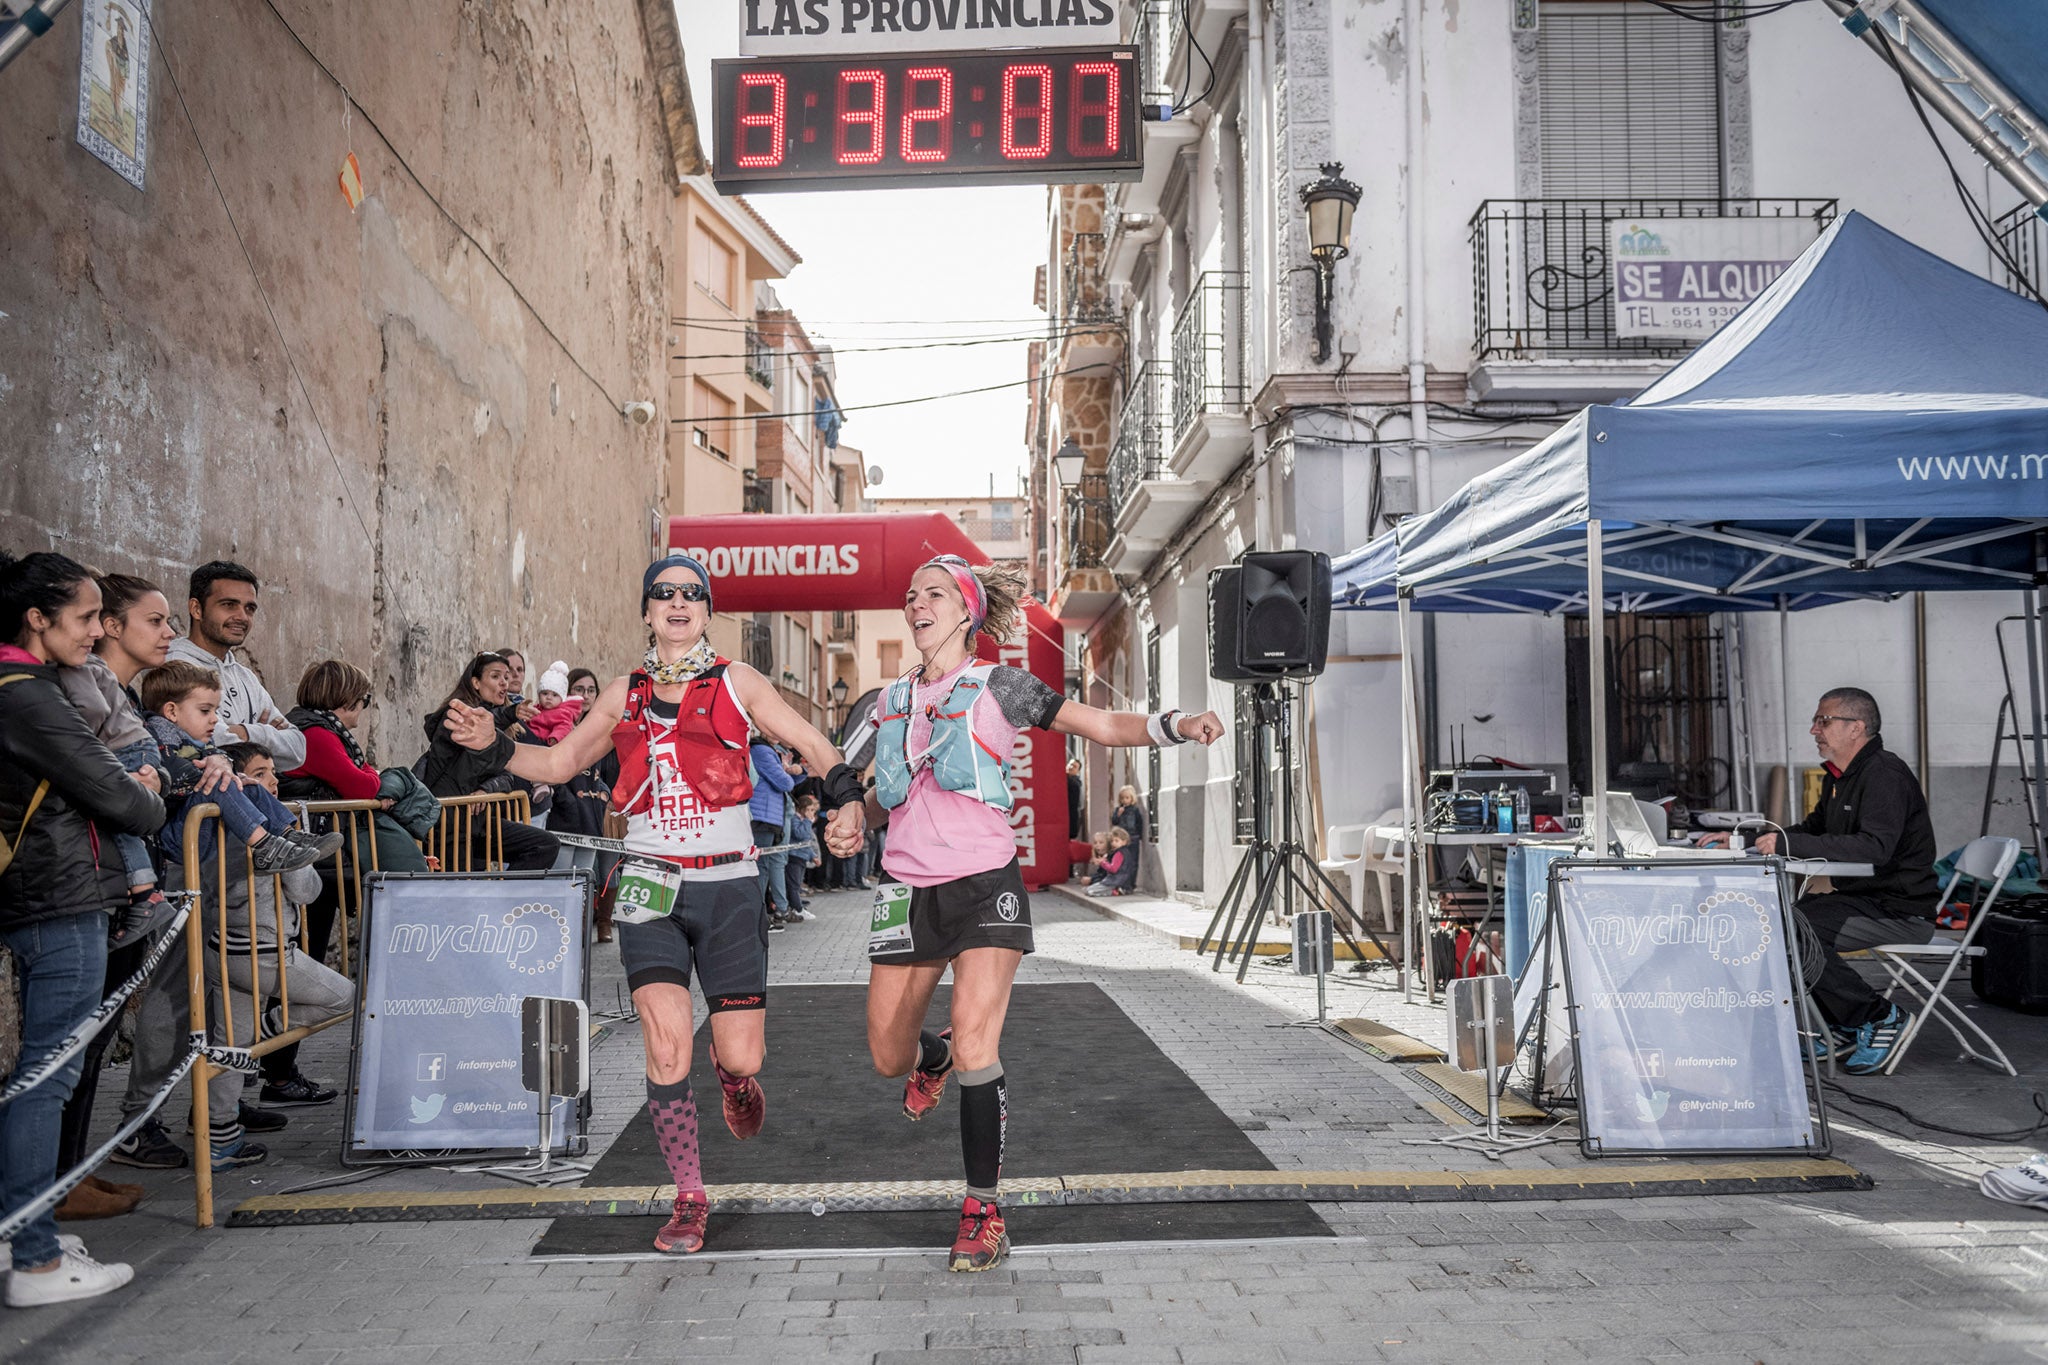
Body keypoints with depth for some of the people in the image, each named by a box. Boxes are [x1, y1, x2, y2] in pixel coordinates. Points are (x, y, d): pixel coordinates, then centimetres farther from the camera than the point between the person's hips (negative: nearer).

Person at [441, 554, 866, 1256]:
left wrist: (848, 798, -17)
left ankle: (735, 1069, 37)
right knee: (667, 1046, -13)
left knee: (739, 1060, -3)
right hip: (651, 883, 1)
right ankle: (689, 1198, 6)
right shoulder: (623, 694, 11)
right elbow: (558, 762, 16)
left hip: (728, 887, -1)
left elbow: (814, 745, 0)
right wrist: (493, 743, 0)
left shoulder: (736, 683, 4)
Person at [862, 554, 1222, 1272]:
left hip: (984, 884, -4)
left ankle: (983, 1208, -2)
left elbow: (1103, 725, -7)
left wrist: (1176, 724, -22)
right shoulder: (892, 701, 13)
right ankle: (934, 1058, 44)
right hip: (908, 889, 5)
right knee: (888, 1057, 6)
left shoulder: (999, 687, 0)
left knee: (975, 1041, -18)